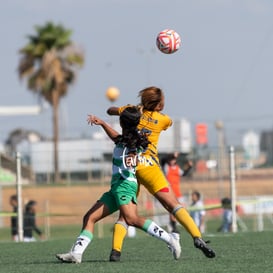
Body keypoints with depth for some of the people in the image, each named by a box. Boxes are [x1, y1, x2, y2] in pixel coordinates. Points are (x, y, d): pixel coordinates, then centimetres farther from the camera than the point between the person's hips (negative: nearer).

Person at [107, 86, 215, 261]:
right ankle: (197, 238, -20)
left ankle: (116, 250, -7)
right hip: (148, 166, -3)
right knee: (173, 204, -6)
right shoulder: (164, 120, 5)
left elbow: (110, 110, 26)